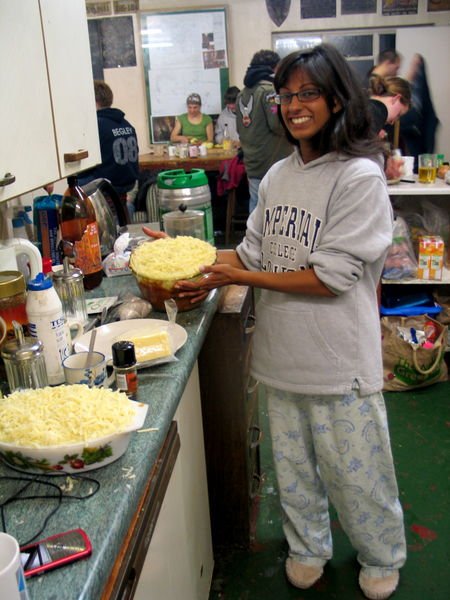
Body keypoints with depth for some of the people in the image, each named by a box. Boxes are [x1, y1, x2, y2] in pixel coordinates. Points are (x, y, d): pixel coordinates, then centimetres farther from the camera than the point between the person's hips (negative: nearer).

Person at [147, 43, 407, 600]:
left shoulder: (359, 176, -15)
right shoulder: (277, 175, 7)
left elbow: (332, 276, -19)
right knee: (292, 461, 20)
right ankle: (307, 548, 45)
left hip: (339, 359, -6)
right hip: (282, 350, 6)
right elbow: (256, 250, 11)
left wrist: (238, 277, -18)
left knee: (355, 468, 12)